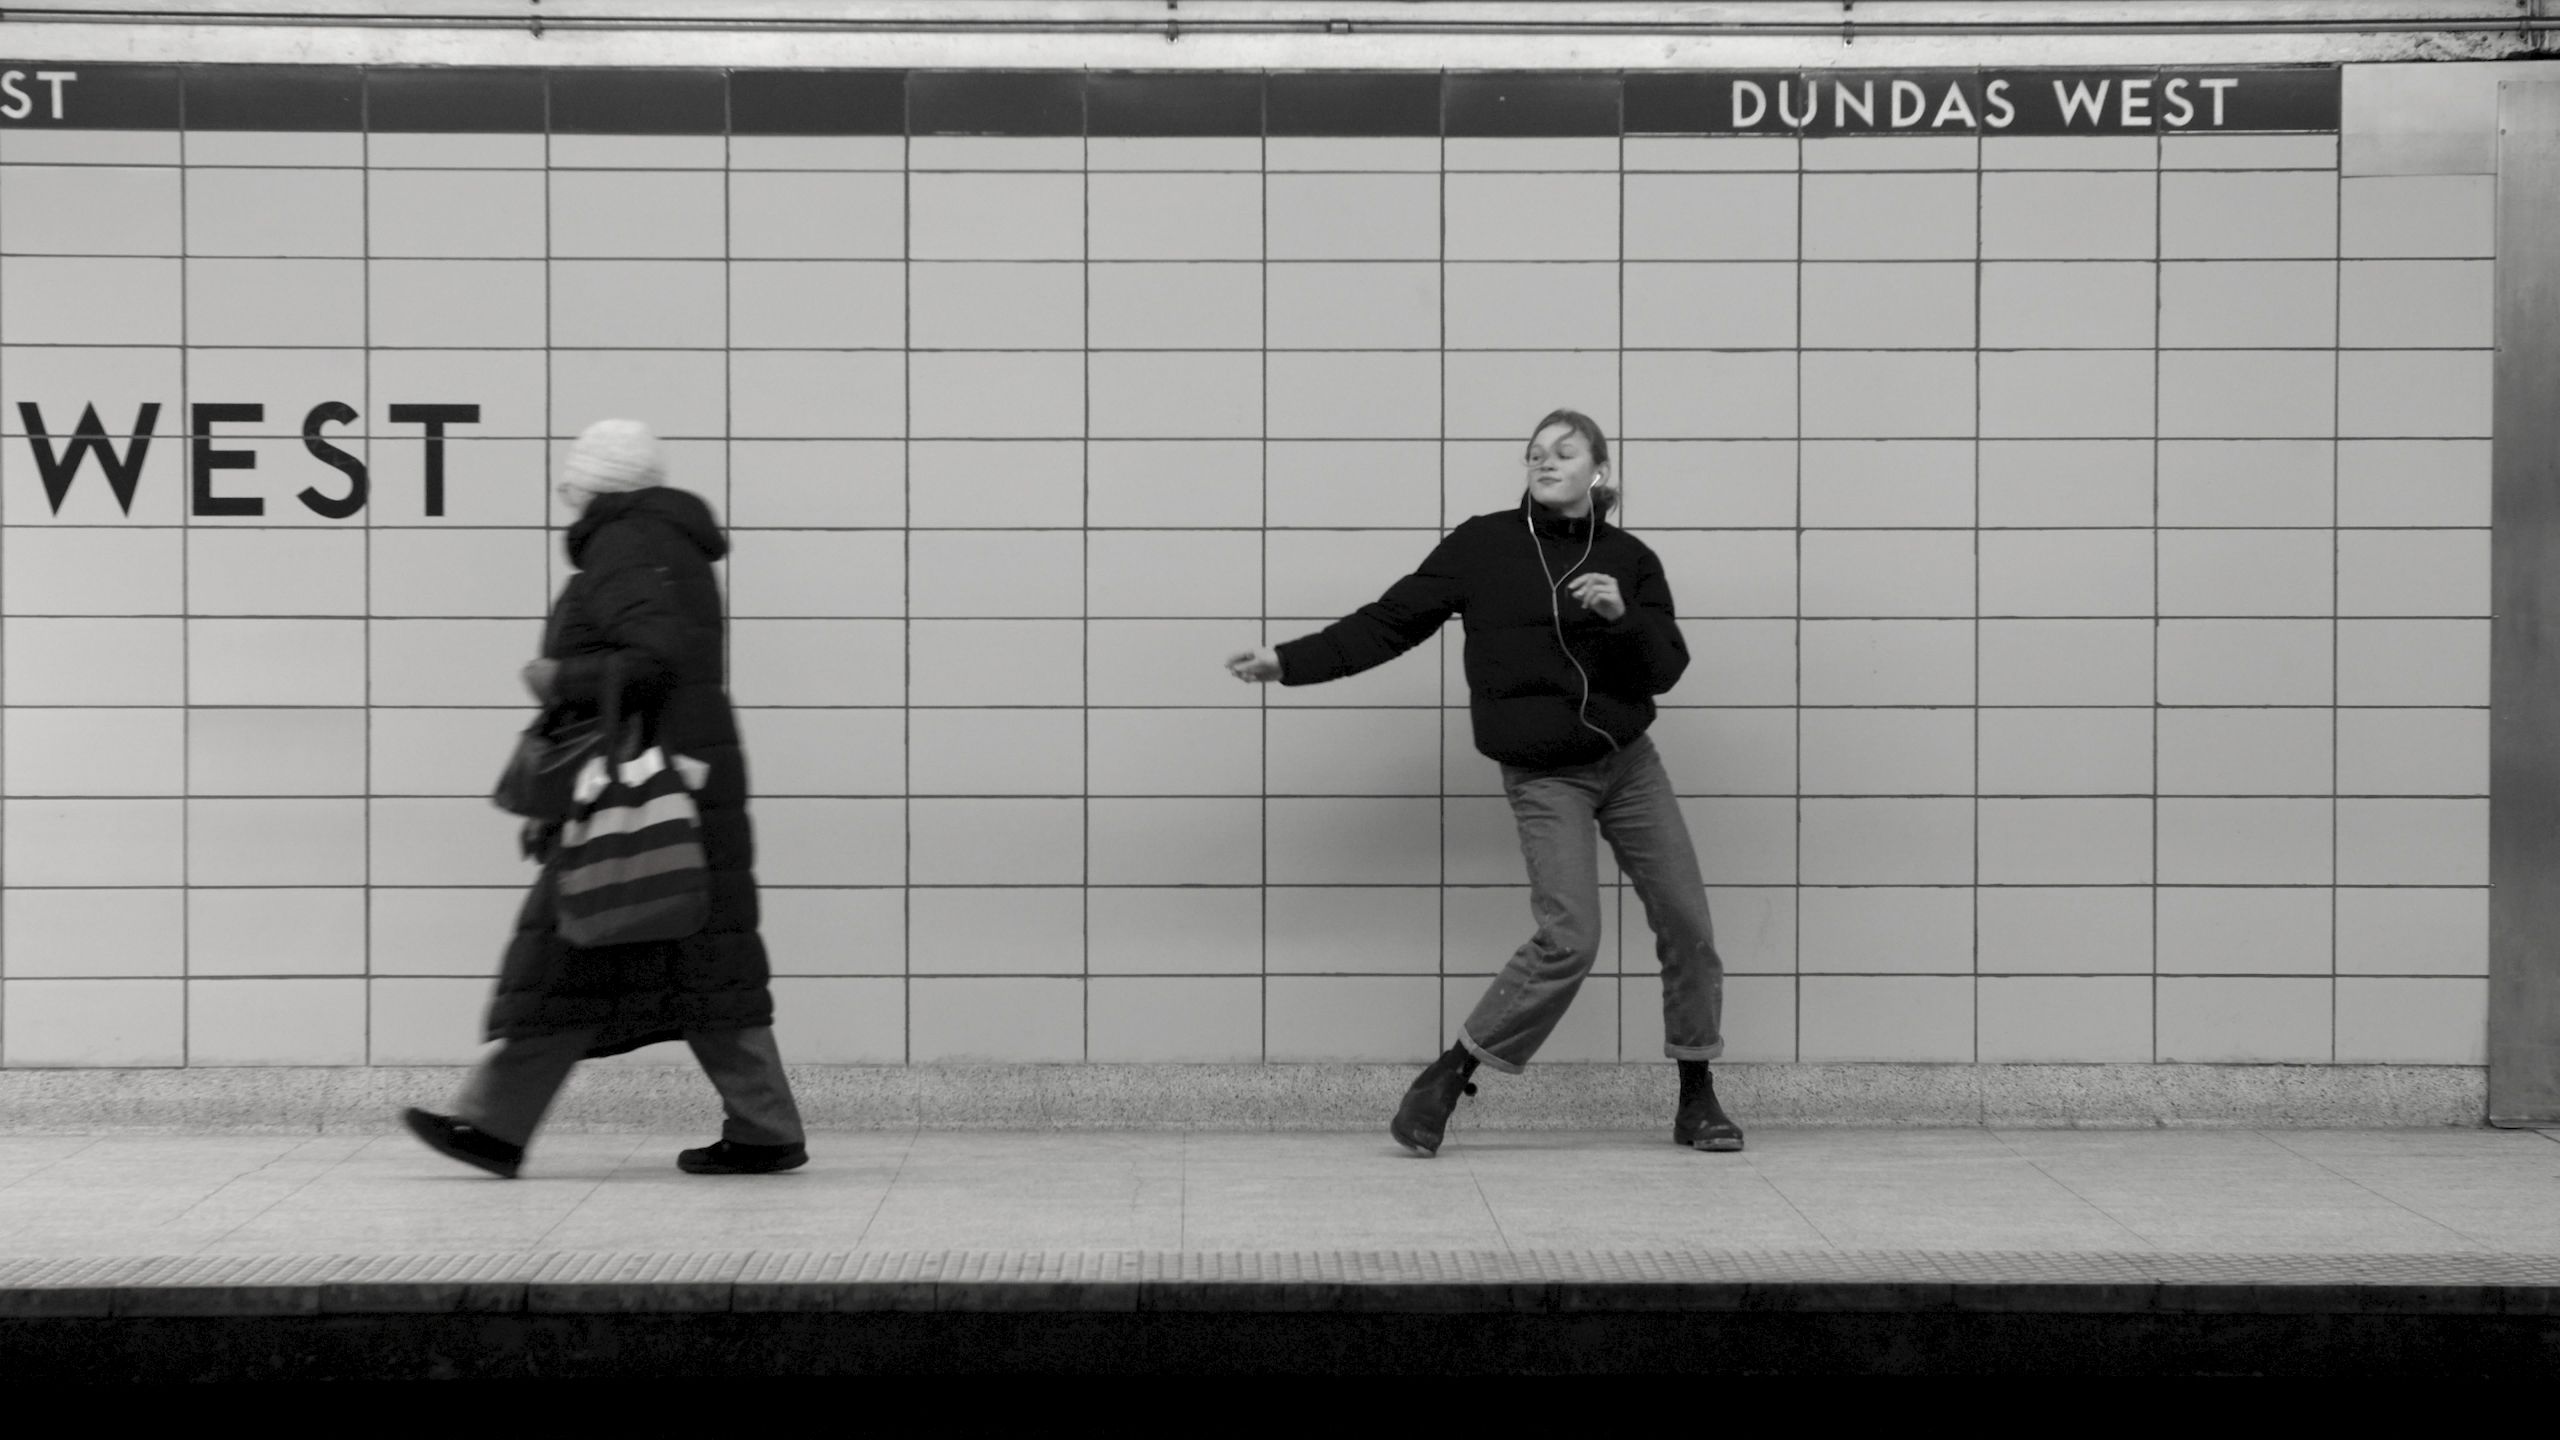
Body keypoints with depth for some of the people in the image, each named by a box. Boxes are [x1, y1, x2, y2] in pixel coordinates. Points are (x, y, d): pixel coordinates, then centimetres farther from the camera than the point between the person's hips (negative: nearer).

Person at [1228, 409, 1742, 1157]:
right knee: (1570, 937, -15)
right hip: (1543, 774, -4)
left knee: (1686, 921, 1)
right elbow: (1391, 620, -1)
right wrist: (1290, 660, -6)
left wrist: (1622, 614, -20)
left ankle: (1696, 1098, 16)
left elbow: (1666, 668, -2)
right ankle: (1445, 1080, -3)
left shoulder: (1629, 560, 4)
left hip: (1628, 759, 4)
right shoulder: (1484, 544, -2)